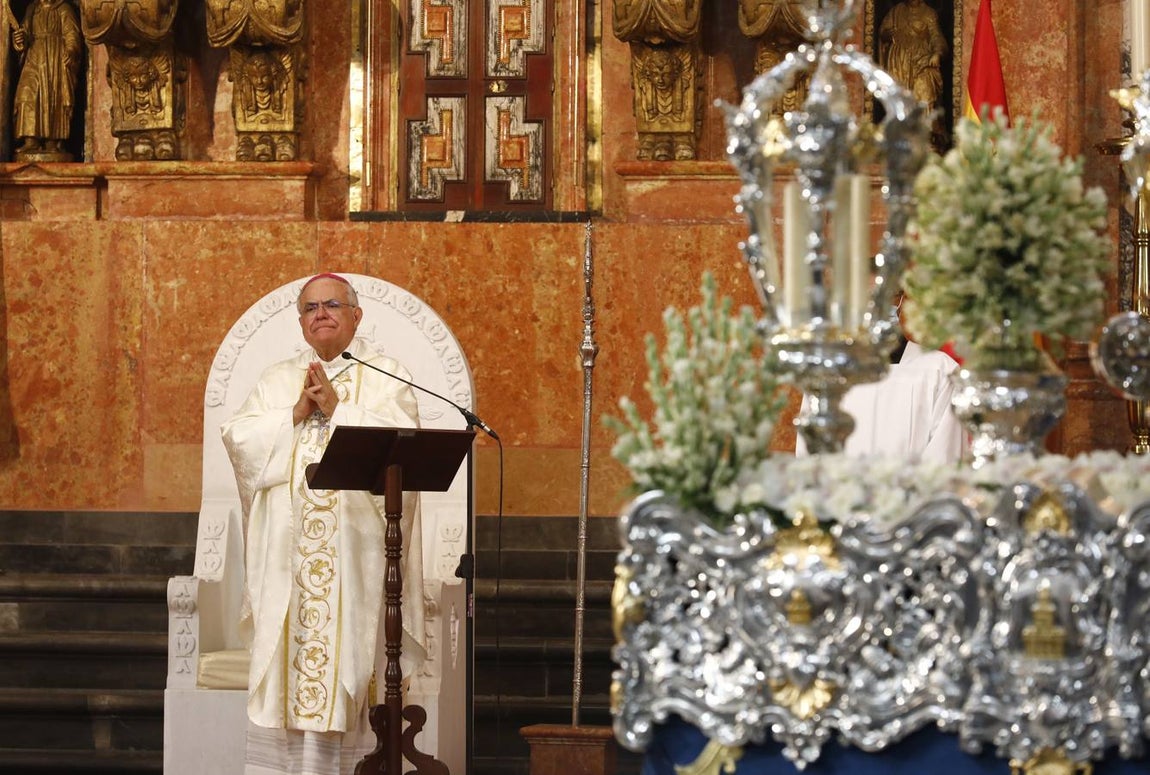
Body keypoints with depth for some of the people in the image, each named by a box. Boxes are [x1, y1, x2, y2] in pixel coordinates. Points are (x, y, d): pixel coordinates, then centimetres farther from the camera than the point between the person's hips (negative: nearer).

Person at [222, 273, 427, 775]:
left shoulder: (386, 376, 9)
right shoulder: (276, 381, 17)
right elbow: (238, 437, 4)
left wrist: (337, 409, -9)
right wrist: (296, 414, -7)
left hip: (358, 545, -2)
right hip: (288, 546, 3)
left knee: (350, 653, -7)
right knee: (284, 655, -2)